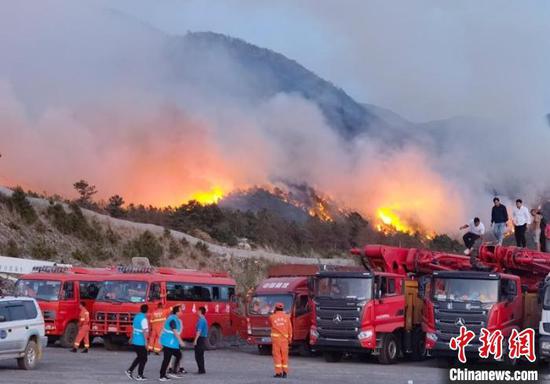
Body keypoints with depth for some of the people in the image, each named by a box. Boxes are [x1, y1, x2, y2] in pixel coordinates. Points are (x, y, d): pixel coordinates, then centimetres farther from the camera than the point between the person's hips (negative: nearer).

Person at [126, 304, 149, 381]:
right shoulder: (144, 319, -17)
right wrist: (146, 341, -20)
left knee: (139, 357, 22)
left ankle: (130, 370, 15)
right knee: (143, 359, 4)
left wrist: (132, 338, 26)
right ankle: (139, 376, 7)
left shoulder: (136, 316, 9)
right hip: (141, 342, -8)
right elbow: (145, 331, -22)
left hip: (135, 342, 8)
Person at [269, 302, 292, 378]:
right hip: (284, 338, 2)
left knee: (277, 355, 1)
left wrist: (274, 313, 20)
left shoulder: (272, 317, -2)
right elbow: (290, 328, 2)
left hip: (275, 338, -2)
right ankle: (285, 372, 5)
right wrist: (290, 338, 11)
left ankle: (279, 372, -4)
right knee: (284, 355, 7)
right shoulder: (287, 317, 2)